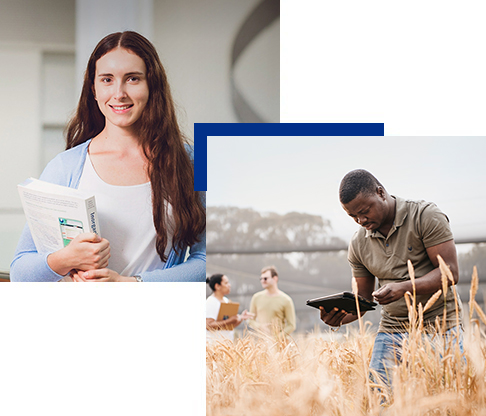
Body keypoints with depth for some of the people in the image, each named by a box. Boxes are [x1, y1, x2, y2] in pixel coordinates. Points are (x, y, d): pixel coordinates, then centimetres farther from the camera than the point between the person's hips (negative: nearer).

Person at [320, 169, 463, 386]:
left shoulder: (425, 216, -7)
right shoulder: (358, 244, 7)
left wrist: (404, 288, -27)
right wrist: (339, 317, -9)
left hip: (439, 328, -4)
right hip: (391, 332, 4)